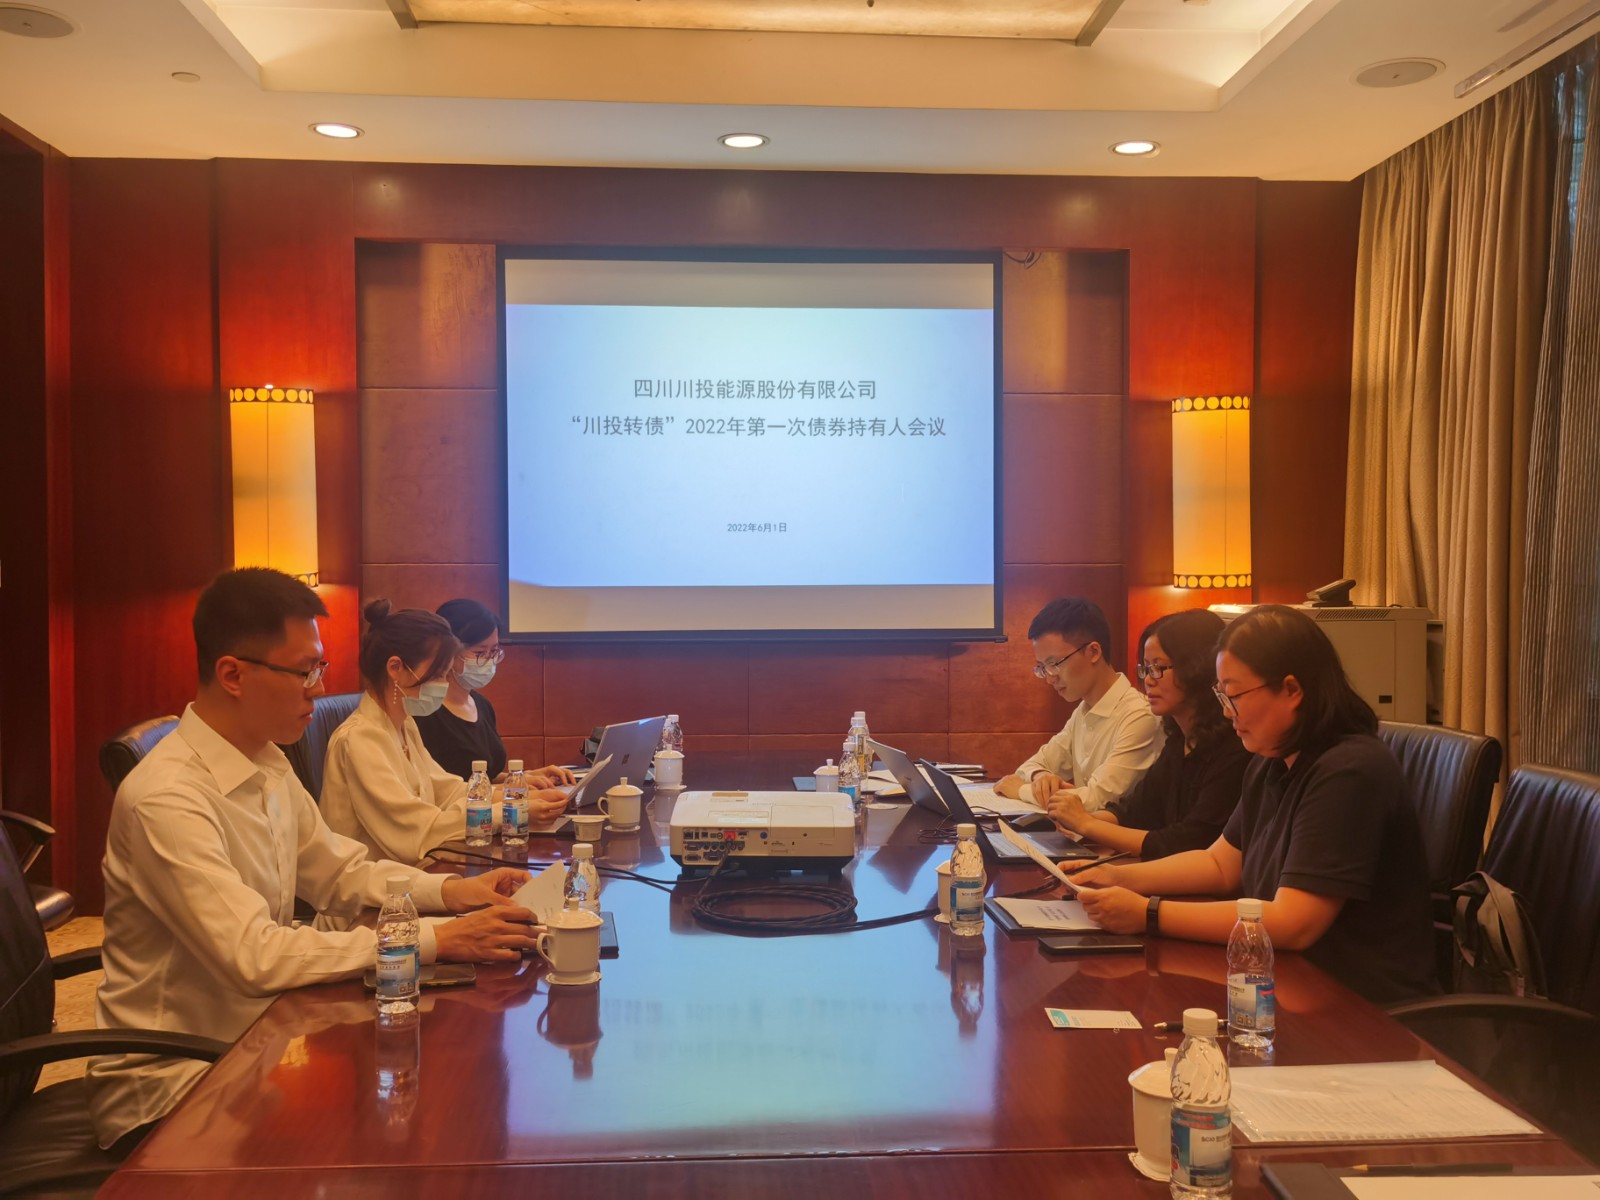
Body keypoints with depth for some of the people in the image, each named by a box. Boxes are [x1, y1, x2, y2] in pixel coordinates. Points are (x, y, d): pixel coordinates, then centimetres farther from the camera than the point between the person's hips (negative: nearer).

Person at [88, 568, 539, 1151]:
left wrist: (450, 890, -6)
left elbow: (341, 873, 12)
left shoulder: (268, 765, 2)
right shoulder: (166, 797, -25)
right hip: (168, 1080, -7)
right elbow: (253, 956, -30)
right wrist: (435, 941, -30)